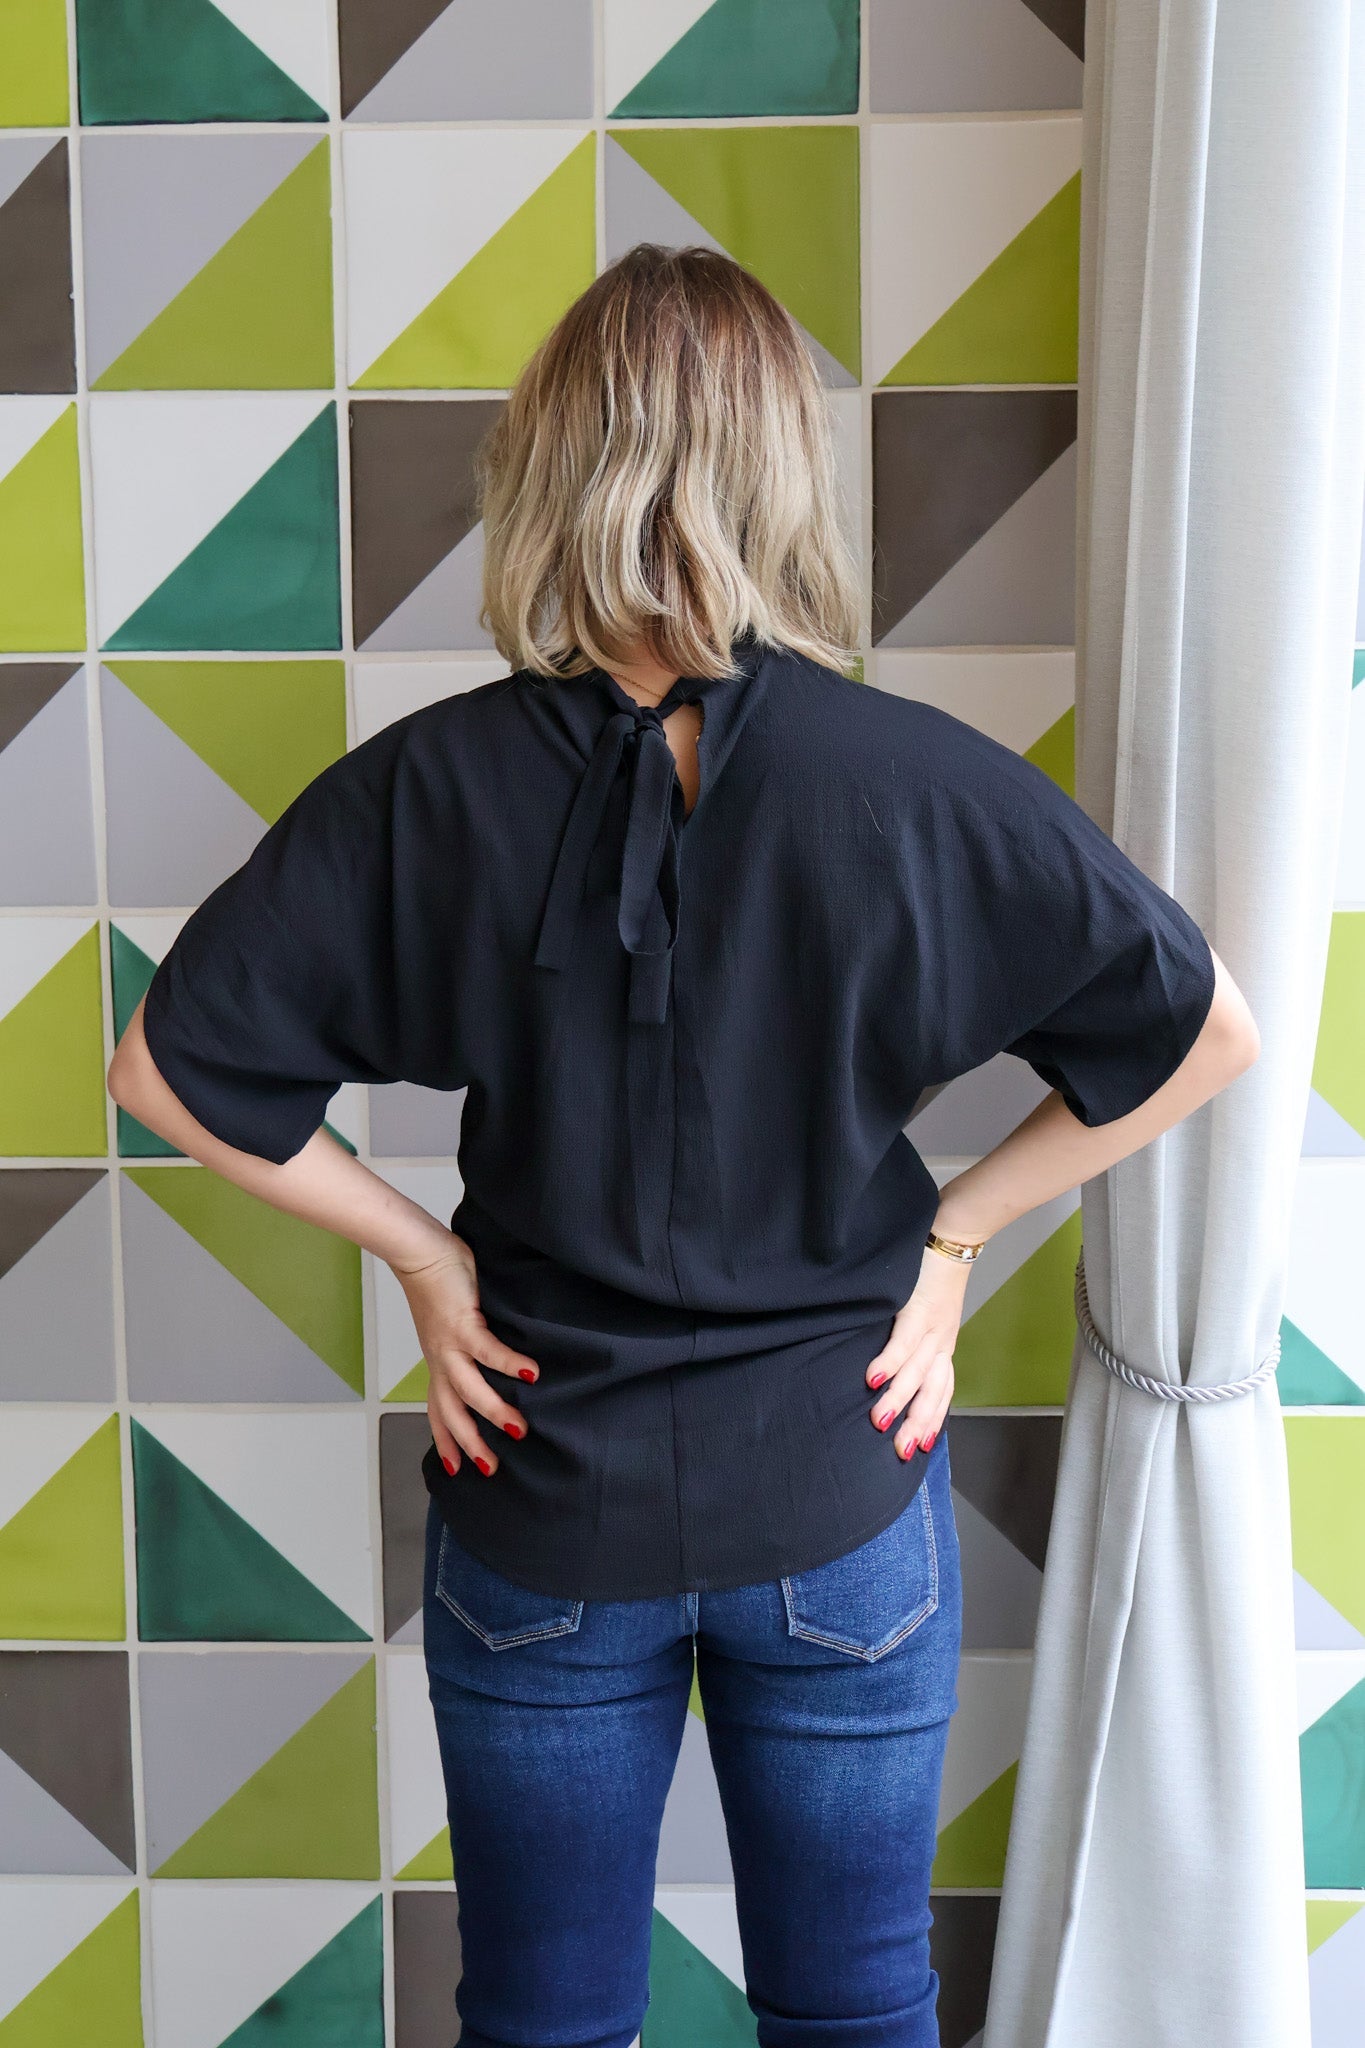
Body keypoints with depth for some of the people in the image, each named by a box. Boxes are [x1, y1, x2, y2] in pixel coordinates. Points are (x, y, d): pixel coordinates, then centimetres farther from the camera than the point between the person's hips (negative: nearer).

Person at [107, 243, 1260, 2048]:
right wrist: (953, 1227, -1)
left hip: (541, 1516, 0)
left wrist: (417, 1246, -2)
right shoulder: (927, 784, -16)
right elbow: (1212, 1036, -8)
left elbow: (169, 1069, -10)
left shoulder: (422, 794, -15)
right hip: (843, 1504, 0)